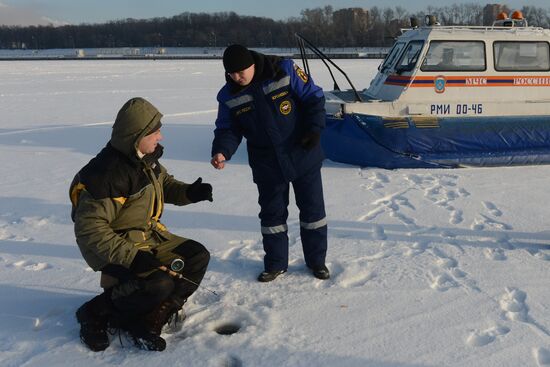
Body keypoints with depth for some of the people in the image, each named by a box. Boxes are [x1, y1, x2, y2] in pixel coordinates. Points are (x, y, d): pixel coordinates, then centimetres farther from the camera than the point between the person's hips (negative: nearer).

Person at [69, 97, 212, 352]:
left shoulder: (146, 158, 0)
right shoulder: (106, 174, -28)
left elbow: (165, 185, 17)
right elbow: (89, 230, -28)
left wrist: (189, 192, -6)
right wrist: (131, 257, -32)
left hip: (149, 237, 9)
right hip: (115, 249, -9)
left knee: (197, 257, -1)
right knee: (159, 283, -29)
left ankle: (149, 320, -4)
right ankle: (97, 314, -5)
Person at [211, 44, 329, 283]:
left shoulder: (284, 70, -16)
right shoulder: (229, 96, -6)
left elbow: (314, 98, -8)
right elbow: (227, 129, -2)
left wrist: (314, 129, -16)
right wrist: (221, 151, -21)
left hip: (303, 155, -2)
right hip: (267, 163, 2)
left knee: (313, 208, 7)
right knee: (272, 213, 9)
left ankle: (317, 260, 24)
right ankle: (276, 263, 25)